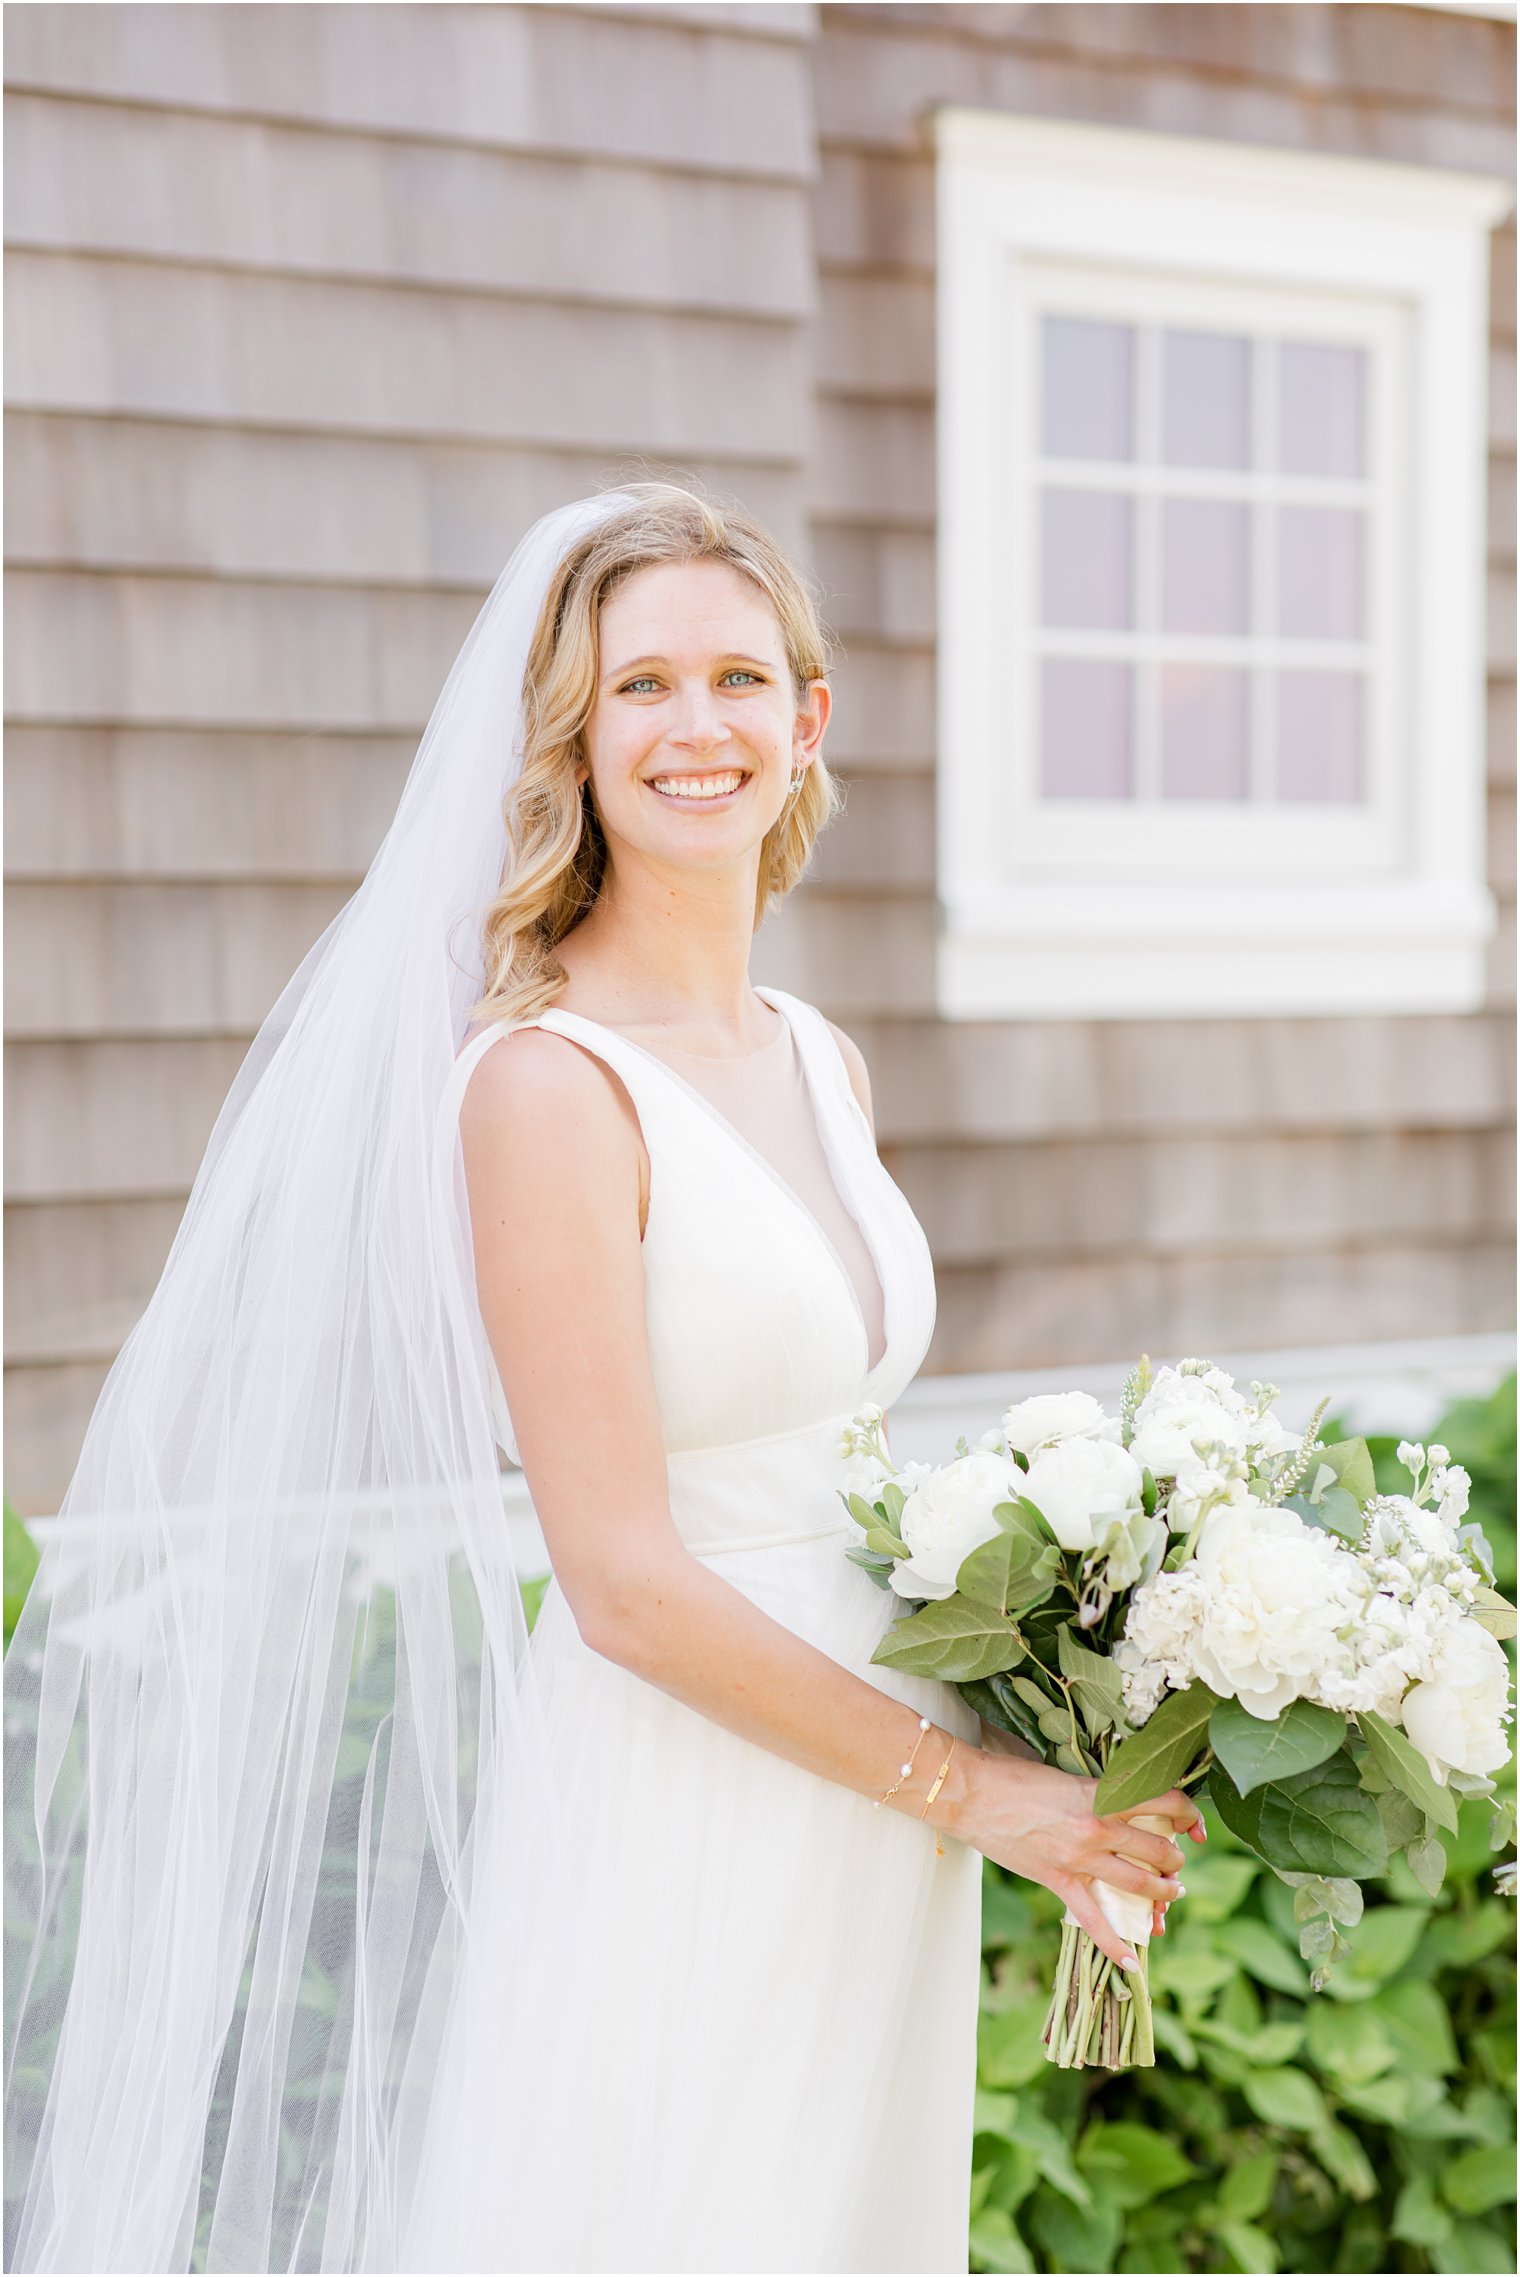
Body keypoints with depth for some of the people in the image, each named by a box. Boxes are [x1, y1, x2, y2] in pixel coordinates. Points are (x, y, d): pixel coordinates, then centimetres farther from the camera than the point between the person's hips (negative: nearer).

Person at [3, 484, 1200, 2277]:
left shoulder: (823, 1065, 9)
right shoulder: (545, 1081, -15)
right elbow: (627, 1584, -18)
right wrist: (963, 1781, -12)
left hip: (866, 1842, 7)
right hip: (672, 1845, -7)